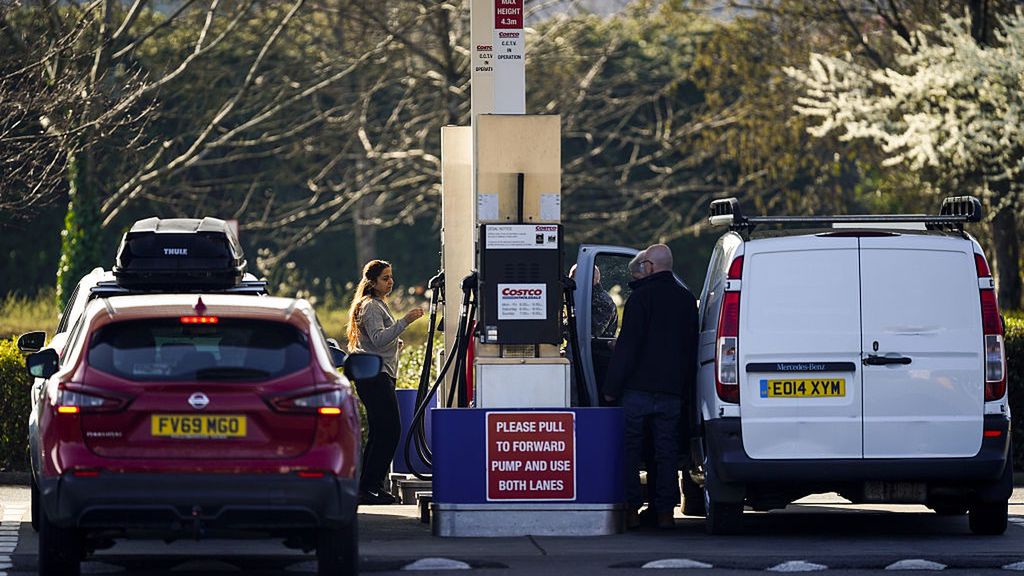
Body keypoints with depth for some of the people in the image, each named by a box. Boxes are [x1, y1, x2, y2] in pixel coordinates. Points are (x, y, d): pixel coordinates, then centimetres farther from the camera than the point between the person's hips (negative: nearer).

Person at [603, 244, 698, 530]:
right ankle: (665, 512, 4)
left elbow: (627, 345, -11)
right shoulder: (687, 299, 12)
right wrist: (687, 391, 19)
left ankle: (631, 510, -1)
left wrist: (612, 387, -9)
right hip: (672, 391, 5)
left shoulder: (641, 297, -8)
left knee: (630, 449, 2)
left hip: (638, 388, -5)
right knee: (667, 452, 6)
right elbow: (692, 348, 16)